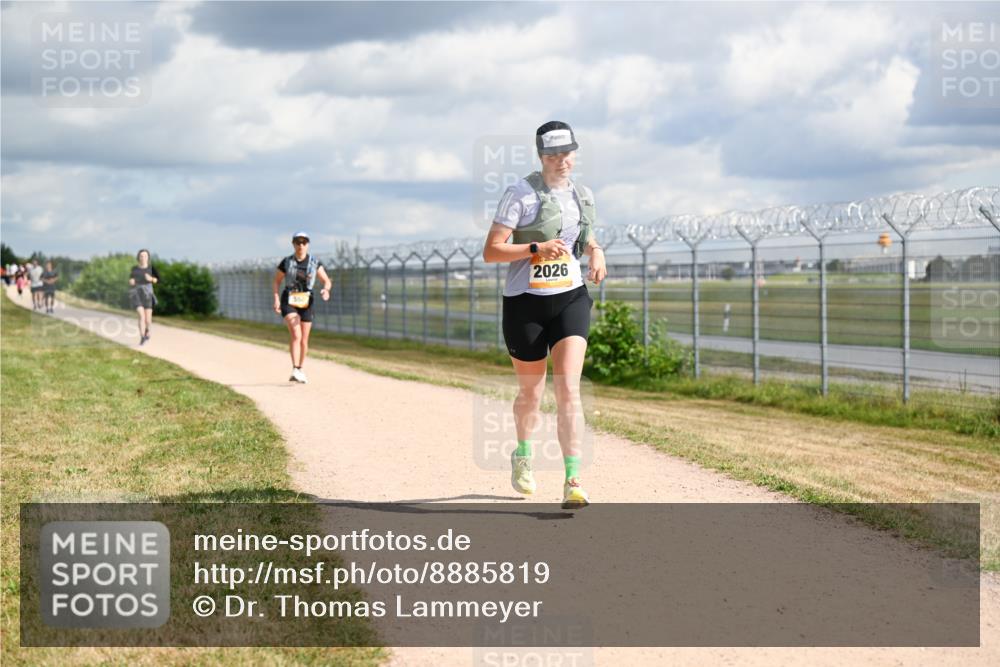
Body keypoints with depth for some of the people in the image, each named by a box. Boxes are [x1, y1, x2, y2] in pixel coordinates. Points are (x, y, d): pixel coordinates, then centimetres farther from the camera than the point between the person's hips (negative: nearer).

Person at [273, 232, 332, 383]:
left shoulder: (315, 263, 0)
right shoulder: (286, 262, -1)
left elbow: (327, 281, -2)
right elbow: (277, 281, 9)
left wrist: (326, 290, -25)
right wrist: (276, 298, -5)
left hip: (305, 303, 2)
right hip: (289, 301, -2)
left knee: (304, 339, 7)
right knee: (296, 334, -21)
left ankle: (300, 370, 26)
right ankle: (295, 370, -27)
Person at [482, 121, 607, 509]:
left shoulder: (582, 196, 7)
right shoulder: (521, 194, -10)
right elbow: (490, 251, -14)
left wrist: (595, 251, 4)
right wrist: (537, 248, -25)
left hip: (571, 299, 3)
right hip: (525, 303, -3)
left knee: (568, 389, -13)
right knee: (531, 393, 12)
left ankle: (573, 481, -18)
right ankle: (522, 454, 43)